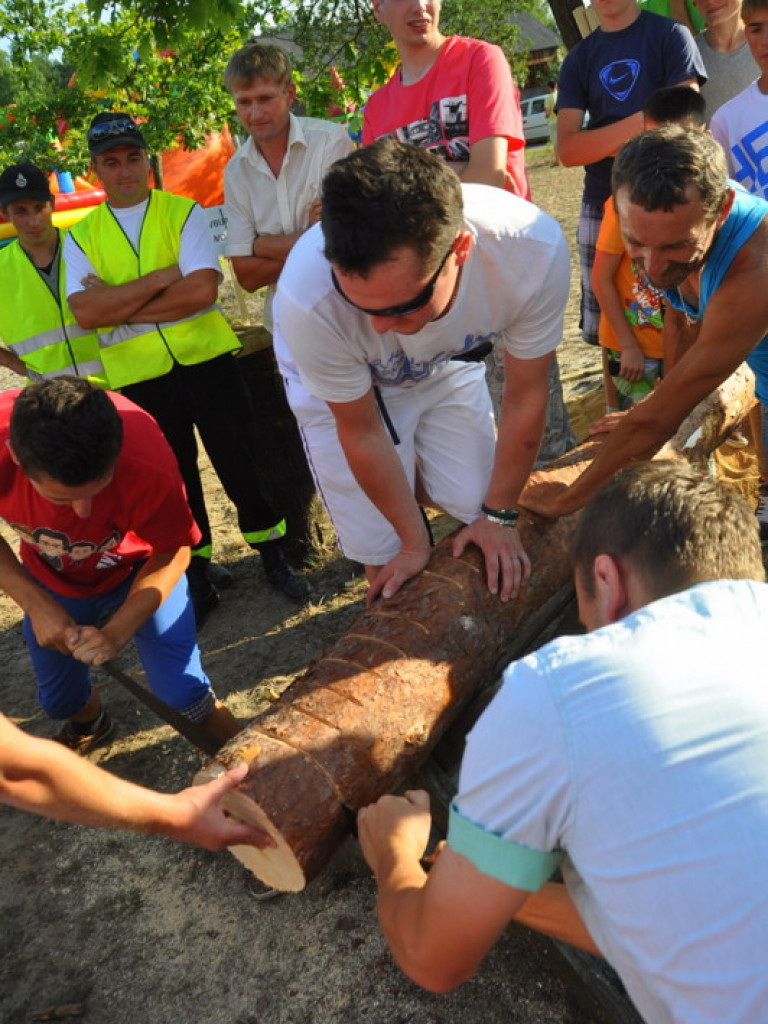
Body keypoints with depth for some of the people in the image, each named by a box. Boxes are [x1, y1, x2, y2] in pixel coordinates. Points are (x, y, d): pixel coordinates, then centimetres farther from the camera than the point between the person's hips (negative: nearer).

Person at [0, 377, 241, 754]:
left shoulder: (149, 465, -41)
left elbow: (172, 553, -22)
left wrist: (116, 633, -30)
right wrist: (37, 605, -26)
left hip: (139, 570, -3)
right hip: (52, 581, 3)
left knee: (185, 696, -14)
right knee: (58, 699, 21)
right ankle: (89, 724, 58)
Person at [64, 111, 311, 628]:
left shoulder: (184, 212, 1)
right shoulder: (81, 236, 6)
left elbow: (203, 289, -15)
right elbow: (86, 312, -9)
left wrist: (120, 308, -12)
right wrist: (160, 279, -14)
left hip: (205, 358, -2)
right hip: (137, 378, 2)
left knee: (241, 465, 3)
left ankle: (273, 556, 24)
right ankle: (199, 576, 29)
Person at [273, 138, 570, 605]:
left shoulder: (534, 250, -37)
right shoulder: (307, 299, -41)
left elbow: (525, 398, -19)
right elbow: (361, 430, -22)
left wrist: (499, 516, -7)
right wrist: (415, 543, -10)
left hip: (446, 362, 3)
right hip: (338, 385, -2)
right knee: (383, 549, -4)